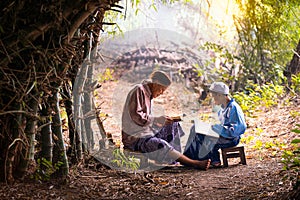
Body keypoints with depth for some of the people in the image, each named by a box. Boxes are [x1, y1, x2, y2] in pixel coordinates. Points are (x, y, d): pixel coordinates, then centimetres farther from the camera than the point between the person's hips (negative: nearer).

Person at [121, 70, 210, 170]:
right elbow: (136, 116, -22)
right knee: (161, 145, -31)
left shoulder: (148, 94, 18)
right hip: (134, 139, -10)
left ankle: (178, 158, -10)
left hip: (146, 133, 10)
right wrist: (157, 120, -23)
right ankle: (194, 163, -37)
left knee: (174, 126, 3)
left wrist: (162, 121, 5)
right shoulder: (139, 90, -12)